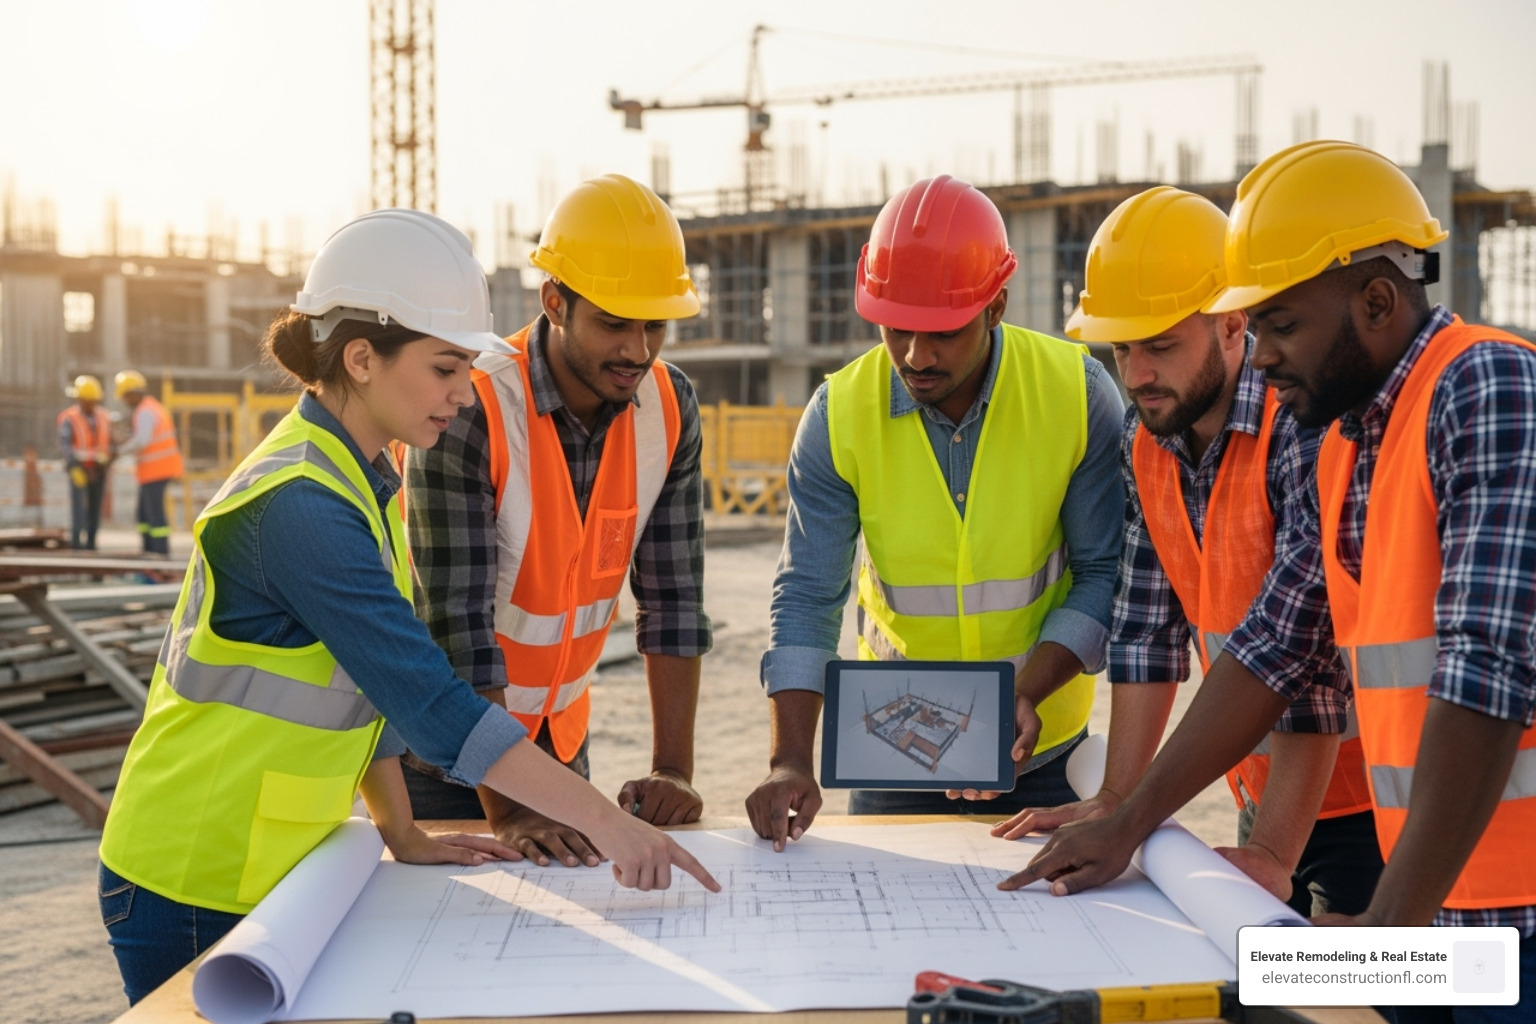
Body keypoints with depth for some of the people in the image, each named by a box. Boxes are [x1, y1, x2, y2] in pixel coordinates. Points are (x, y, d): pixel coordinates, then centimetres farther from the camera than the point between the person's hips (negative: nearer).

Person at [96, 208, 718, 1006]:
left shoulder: (364, 482, 6)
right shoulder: (299, 506, -25)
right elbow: (433, 703, -30)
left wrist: (403, 835, 8)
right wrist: (604, 822, -29)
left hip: (279, 873, 9)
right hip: (194, 888, -9)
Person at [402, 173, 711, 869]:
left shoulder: (669, 408, -9)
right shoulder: (469, 413, -25)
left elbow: (673, 596, -7)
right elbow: (458, 620, -27)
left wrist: (672, 771, -13)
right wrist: (506, 808, -31)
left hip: (560, 734, 4)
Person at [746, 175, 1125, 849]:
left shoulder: (1077, 394, -14)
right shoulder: (839, 415, -13)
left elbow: (1104, 573, -9)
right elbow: (807, 596, -13)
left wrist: (1028, 692, -23)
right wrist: (790, 760, -23)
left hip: (1042, 746, 0)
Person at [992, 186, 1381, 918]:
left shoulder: (1306, 425, -22)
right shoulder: (1145, 440, 1)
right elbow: (1148, 626, 4)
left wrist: (1273, 853, -27)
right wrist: (1116, 800, 1)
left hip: (1358, 800, -6)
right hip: (1266, 795, 6)